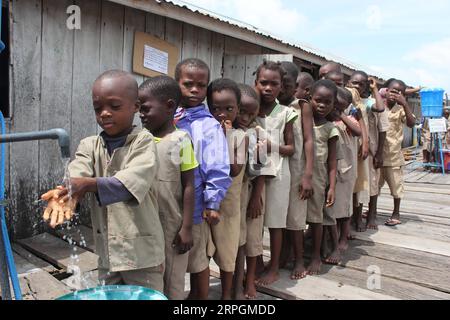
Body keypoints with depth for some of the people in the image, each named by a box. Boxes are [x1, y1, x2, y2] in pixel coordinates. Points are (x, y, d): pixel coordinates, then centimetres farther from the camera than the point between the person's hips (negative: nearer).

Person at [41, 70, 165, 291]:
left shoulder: (143, 141, -10)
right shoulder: (89, 146, 3)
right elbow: (75, 176, -15)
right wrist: (65, 193, -38)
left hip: (142, 253, -4)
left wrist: (90, 184, -40)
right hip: (107, 252, 5)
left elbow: (133, 181, -27)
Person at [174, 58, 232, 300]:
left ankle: (200, 296, 36)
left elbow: (218, 168, -15)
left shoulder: (209, 125, -12)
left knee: (197, 260, 14)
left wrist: (213, 203, -15)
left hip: (192, 204, -5)